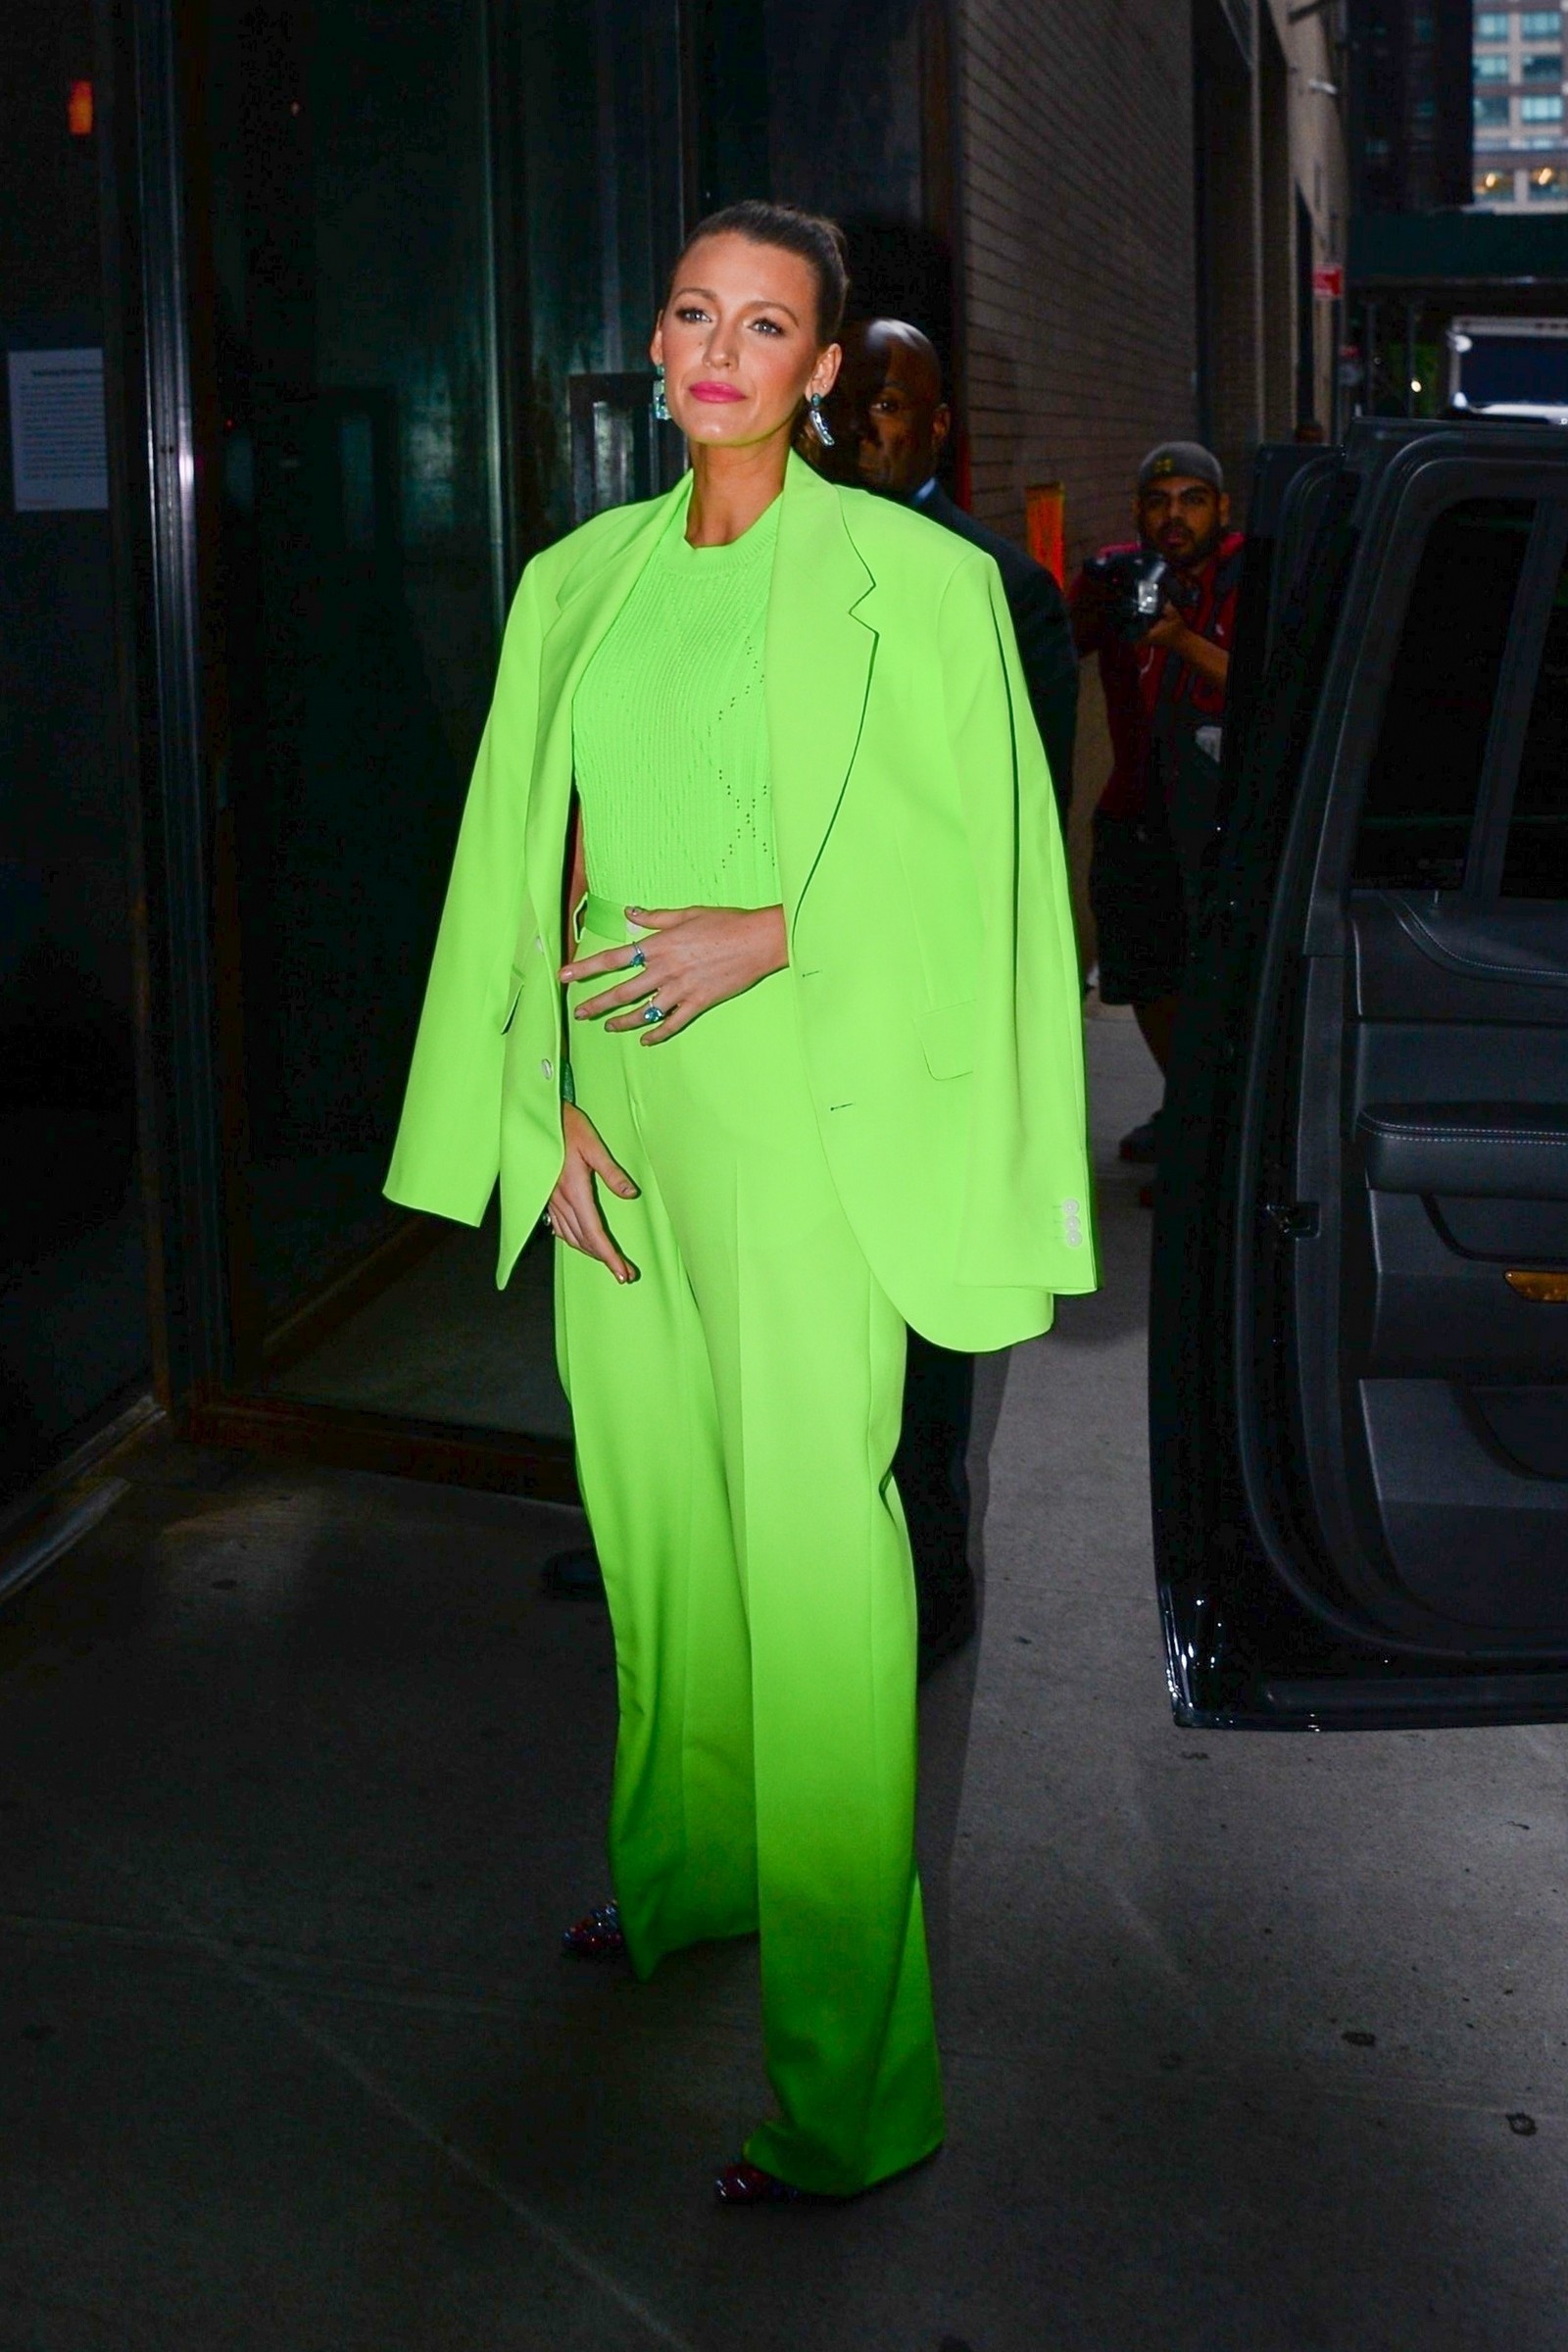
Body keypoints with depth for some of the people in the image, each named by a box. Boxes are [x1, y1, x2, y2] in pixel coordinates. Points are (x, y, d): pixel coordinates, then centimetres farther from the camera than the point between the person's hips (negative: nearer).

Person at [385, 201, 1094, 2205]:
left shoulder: (906, 578, -4)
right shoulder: (578, 581, 11)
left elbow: (964, 864, -6)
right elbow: (522, 865, 11)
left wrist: (762, 936, -19)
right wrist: (543, 1105, 1)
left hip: (799, 1097, -6)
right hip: (617, 1105, 6)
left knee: (811, 1545, -7)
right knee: (653, 1501, 16)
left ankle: (849, 2079, 1)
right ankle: (686, 1867, 38)